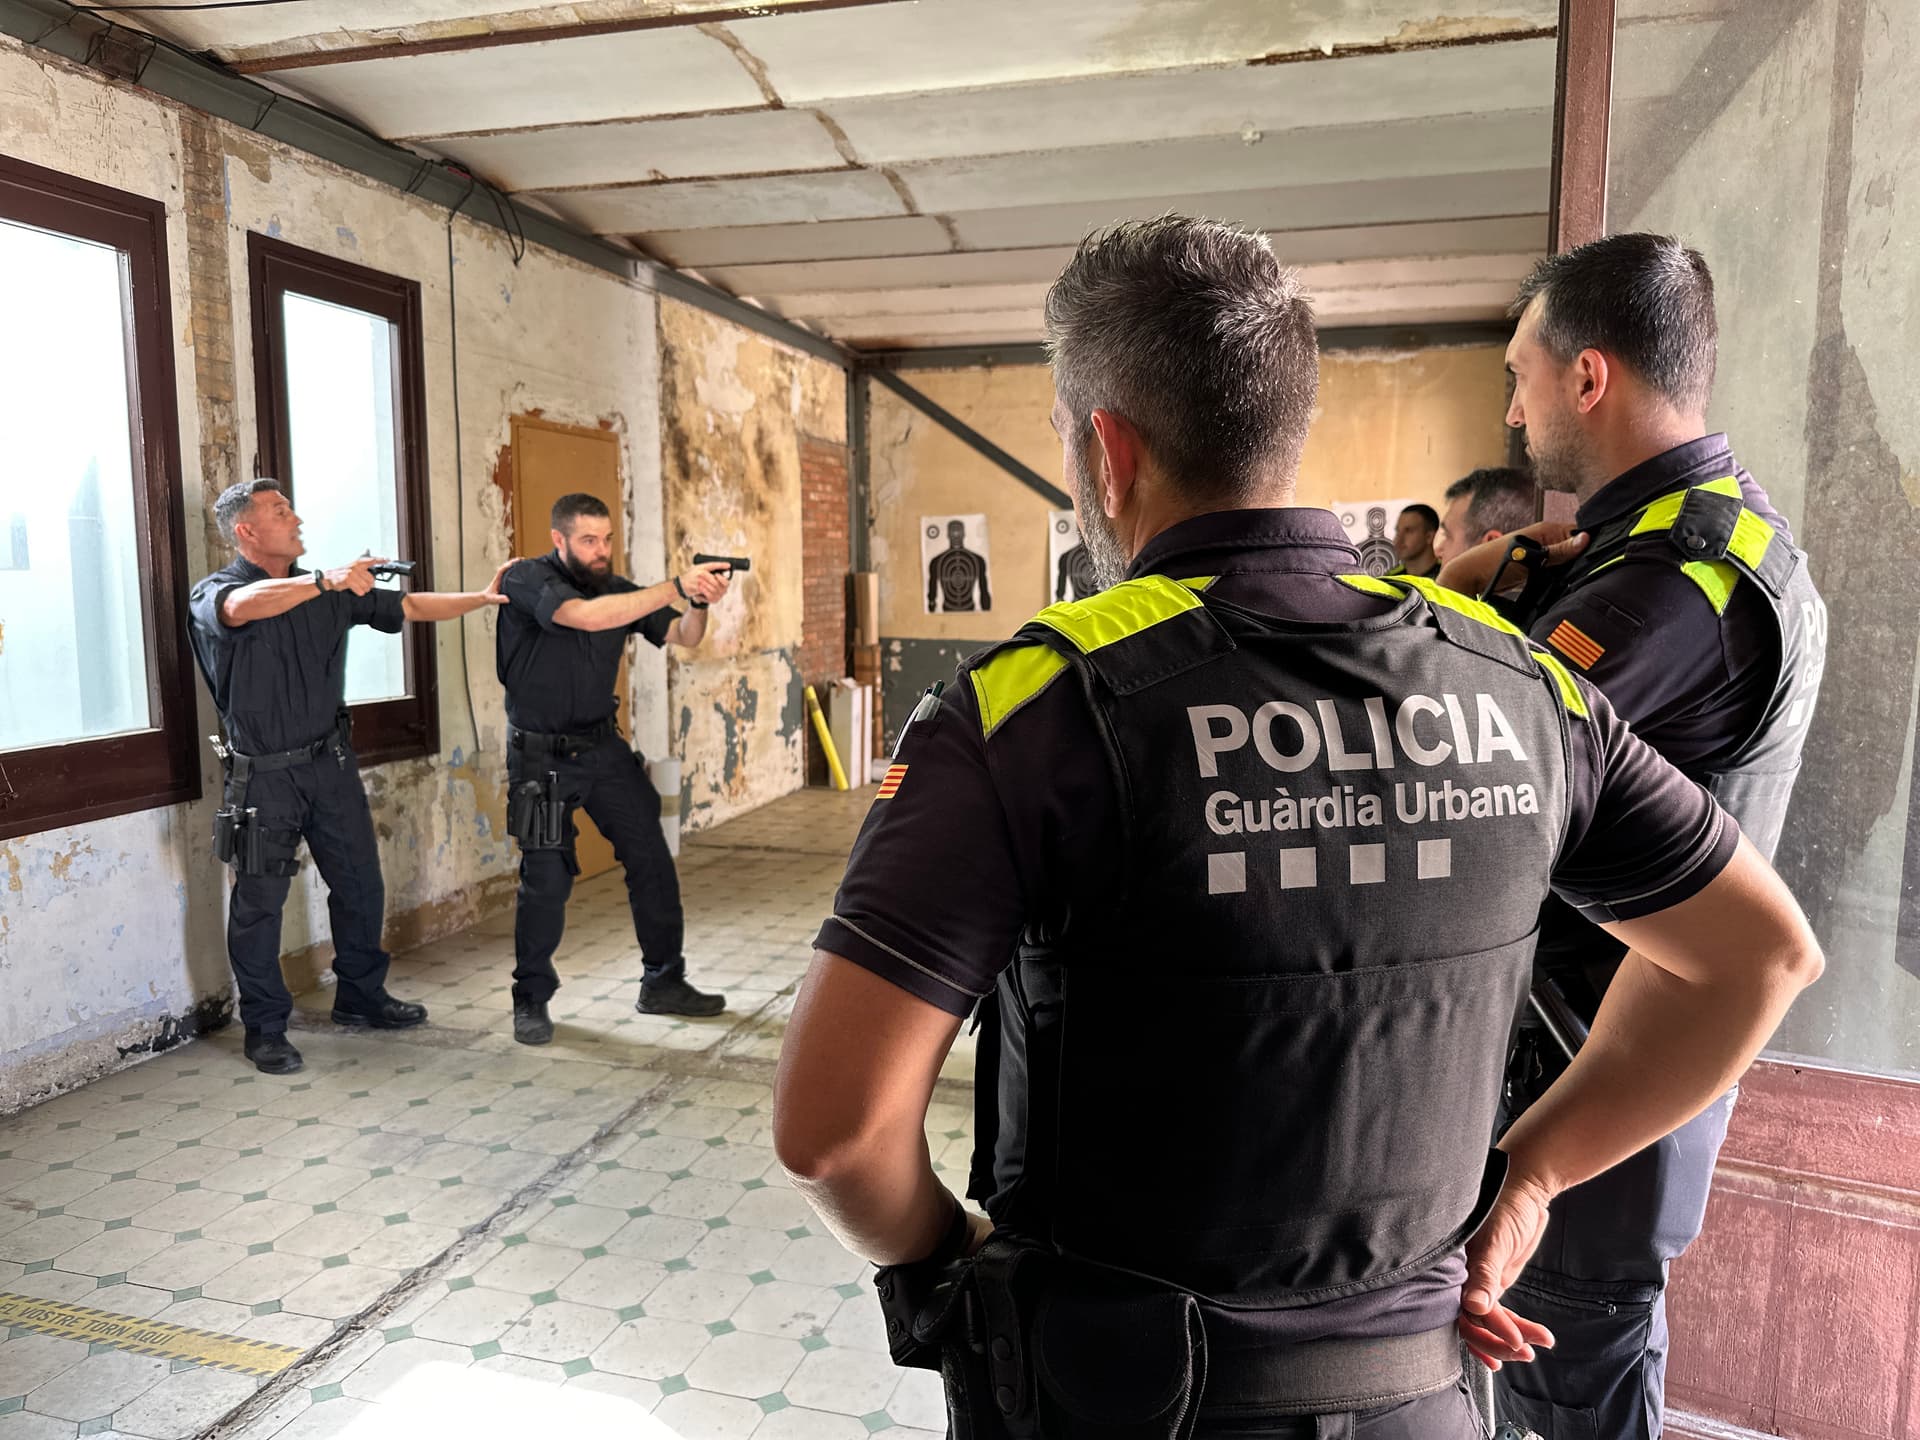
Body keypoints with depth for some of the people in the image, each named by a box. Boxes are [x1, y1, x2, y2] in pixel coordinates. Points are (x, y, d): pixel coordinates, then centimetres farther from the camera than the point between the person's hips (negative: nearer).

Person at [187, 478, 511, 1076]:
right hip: (263, 775, -5)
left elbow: (408, 607, 9)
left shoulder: (330, 592, 9)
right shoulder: (213, 593, -7)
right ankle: (265, 1029, 15)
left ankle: (360, 997, 30)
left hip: (330, 762, 5)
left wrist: (482, 597, 1)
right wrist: (325, 581, -41)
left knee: (361, 884, 11)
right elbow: (242, 607, -32)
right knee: (259, 902, 1)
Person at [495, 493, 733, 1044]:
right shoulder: (526, 579, -13)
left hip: (605, 747, 5)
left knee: (652, 859, 3)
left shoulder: (619, 587, 3)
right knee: (547, 880, -4)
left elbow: (683, 638, 1)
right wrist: (675, 586, -35)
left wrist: (699, 601, -21)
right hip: (541, 755, -5)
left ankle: (663, 982, 17)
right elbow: (585, 615, -32)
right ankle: (530, 1000, 16)